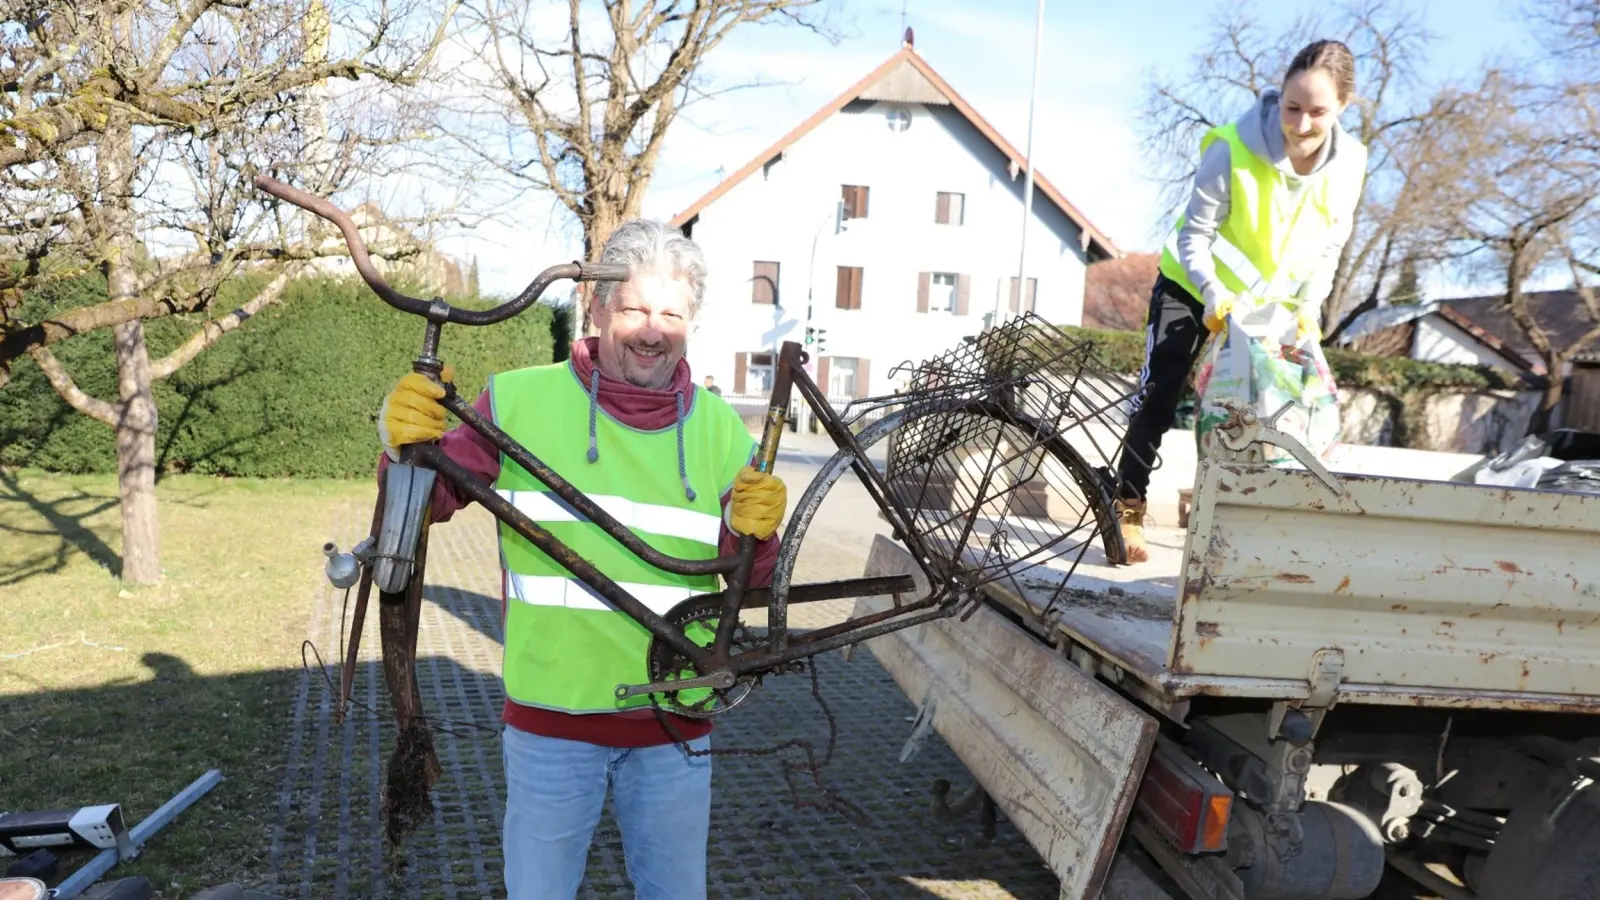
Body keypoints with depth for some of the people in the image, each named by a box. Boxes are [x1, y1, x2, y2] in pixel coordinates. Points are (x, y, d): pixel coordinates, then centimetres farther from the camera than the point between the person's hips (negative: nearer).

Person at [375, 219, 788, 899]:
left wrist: (752, 535, -21)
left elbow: (750, 588, 1)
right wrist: (406, 447, -26)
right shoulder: (519, 399, -7)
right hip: (552, 720, -2)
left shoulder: (719, 428, 0)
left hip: (675, 726, 2)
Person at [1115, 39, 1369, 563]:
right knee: (1158, 398, -9)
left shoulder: (1348, 164, -16)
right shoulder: (1233, 149, -29)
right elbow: (1194, 234, -21)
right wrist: (1212, 295, -33)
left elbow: (1328, 248, -4)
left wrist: (1309, 306, -17)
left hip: (1271, 302, 4)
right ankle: (1128, 510, 1)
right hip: (1193, 287, -4)